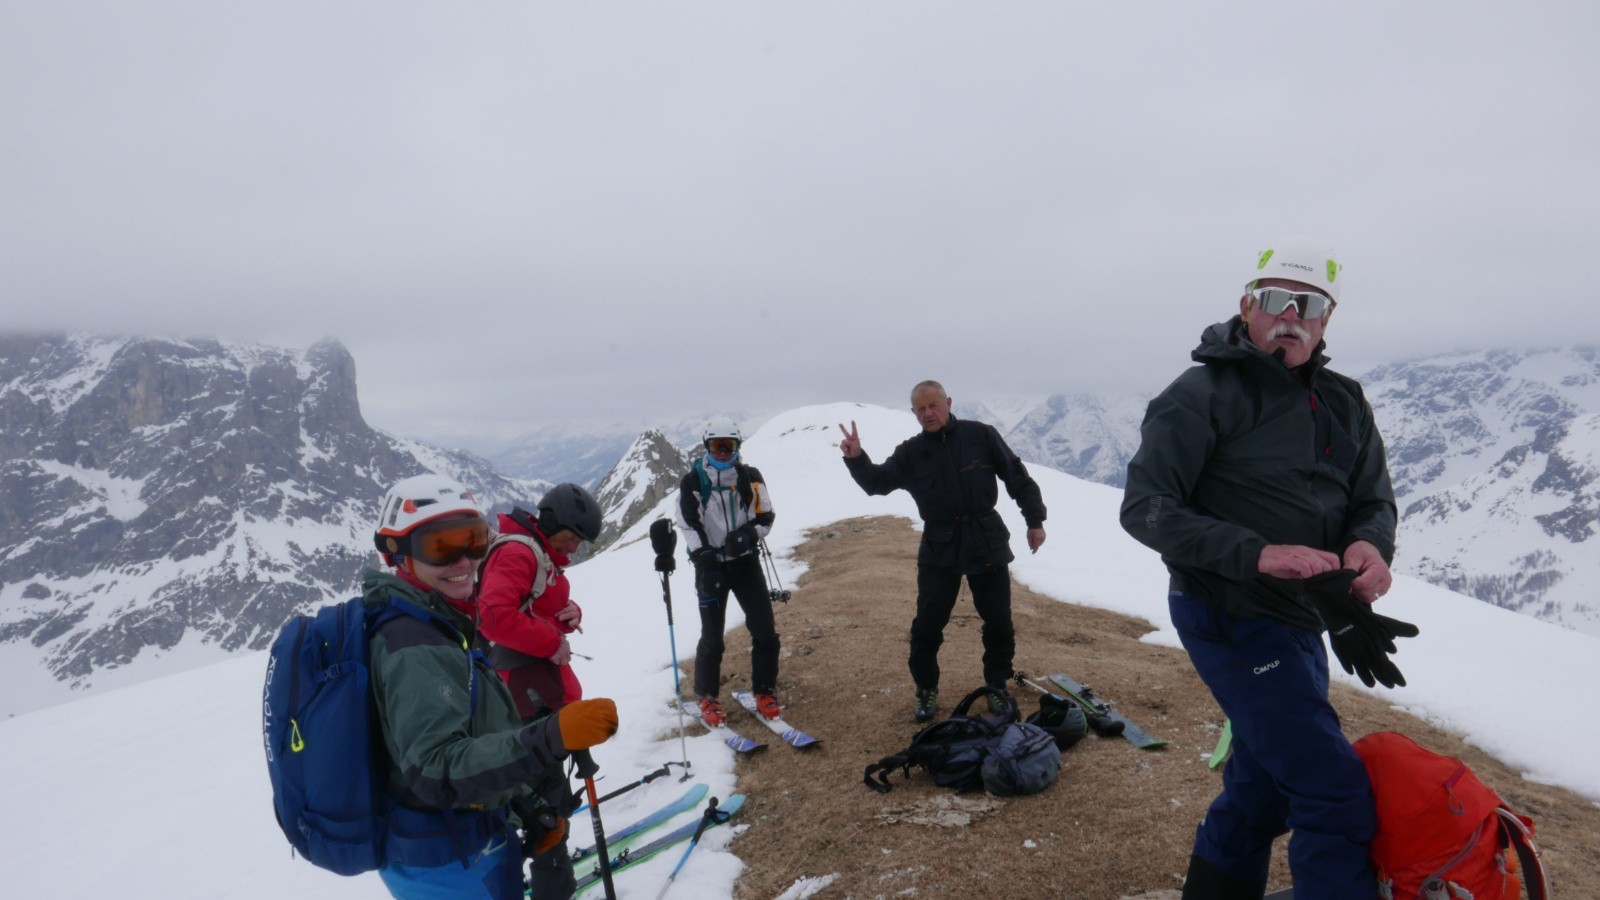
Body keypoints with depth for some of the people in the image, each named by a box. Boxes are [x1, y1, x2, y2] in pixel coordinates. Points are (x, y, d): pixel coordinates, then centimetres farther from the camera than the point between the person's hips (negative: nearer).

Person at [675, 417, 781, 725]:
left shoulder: (750, 477, 2)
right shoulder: (692, 482, -4)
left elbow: (766, 516, 5)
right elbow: (689, 526, -8)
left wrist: (748, 534, -16)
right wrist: (704, 561, -19)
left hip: (746, 561, 2)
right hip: (711, 564, -2)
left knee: (766, 631, -1)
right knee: (712, 637, 2)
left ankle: (764, 692, 17)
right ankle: (707, 697, 21)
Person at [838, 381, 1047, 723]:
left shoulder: (981, 436, -4)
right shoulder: (911, 453, 1)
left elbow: (1017, 477, 2)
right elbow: (878, 482, -3)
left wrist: (1035, 520, 1)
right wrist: (856, 459, -21)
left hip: (988, 544, 0)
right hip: (939, 550, 1)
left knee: (999, 623, 10)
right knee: (927, 625, 2)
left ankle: (997, 685, 32)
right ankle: (927, 690, 22)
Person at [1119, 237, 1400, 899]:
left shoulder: (1344, 403, 9)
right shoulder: (1202, 396, -12)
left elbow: (1374, 499, 10)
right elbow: (1145, 508, -17)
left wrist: (1370, 544, -15)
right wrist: (1255, 552, -28)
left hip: (1300, 625, 8)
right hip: (1233, 617, -8)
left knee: (1262, 788, 19)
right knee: (1335, 791, -11)